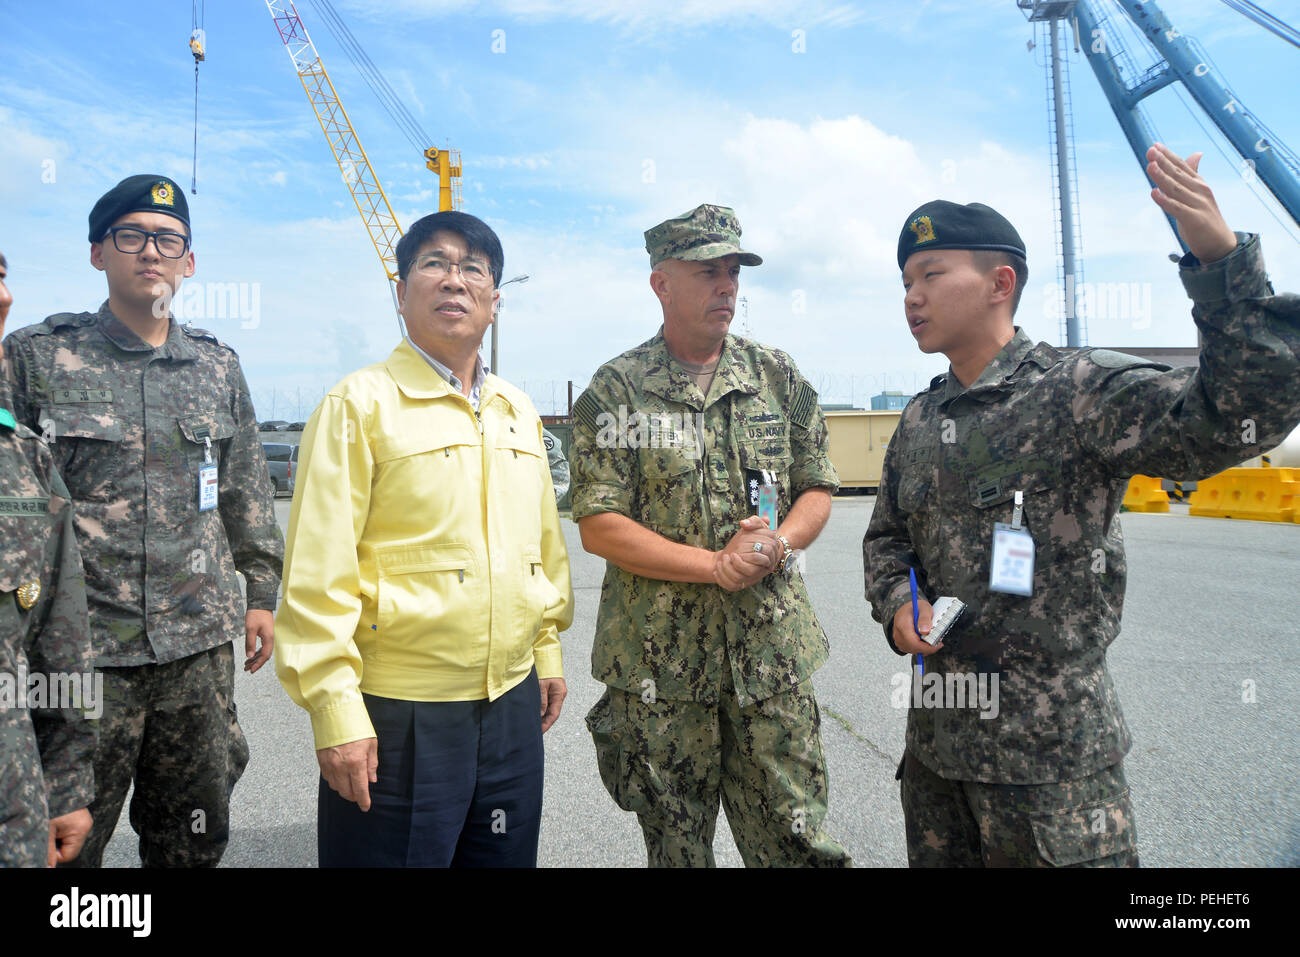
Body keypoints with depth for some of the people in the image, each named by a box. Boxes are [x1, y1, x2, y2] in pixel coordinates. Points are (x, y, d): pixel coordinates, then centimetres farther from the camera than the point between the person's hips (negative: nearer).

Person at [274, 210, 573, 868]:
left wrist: (547, 649, 18)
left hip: (512, 709, 6)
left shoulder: (518, 413, 10)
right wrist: (336, 712, -14)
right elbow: (318, 573, -11)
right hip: (398, 715, -5)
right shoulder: (360, 405, -8)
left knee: (506, 858, 18)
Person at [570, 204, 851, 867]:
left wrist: (780, 542, -11)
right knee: (676, 848, 15)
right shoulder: (615, 391, -4)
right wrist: (718, 566, -16)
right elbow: (599, 527, -9)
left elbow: (818, 488, 11)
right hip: (659, 662, -2)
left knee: (797, 844, 9)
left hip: (774, 652, 3)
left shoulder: (779, 377, 7)